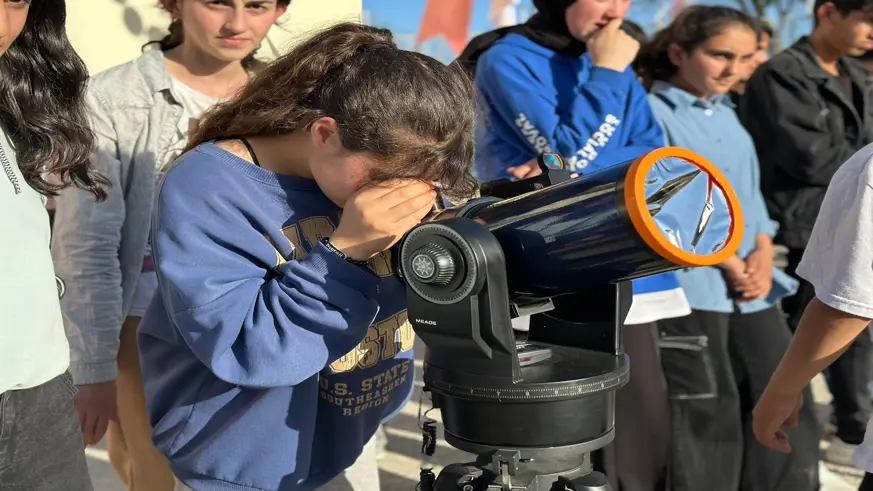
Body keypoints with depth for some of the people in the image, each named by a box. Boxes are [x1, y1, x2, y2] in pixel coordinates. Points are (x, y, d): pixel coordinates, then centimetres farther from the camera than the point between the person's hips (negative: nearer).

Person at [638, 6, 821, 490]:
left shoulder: (729, 117, 18)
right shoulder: (651, 113, -7)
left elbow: (750, 193, 19)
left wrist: (762, 254, 0)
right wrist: (728, 262, -14)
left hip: (751, 287, 8)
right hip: (687, 285, -7)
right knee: (706, 419, -1)